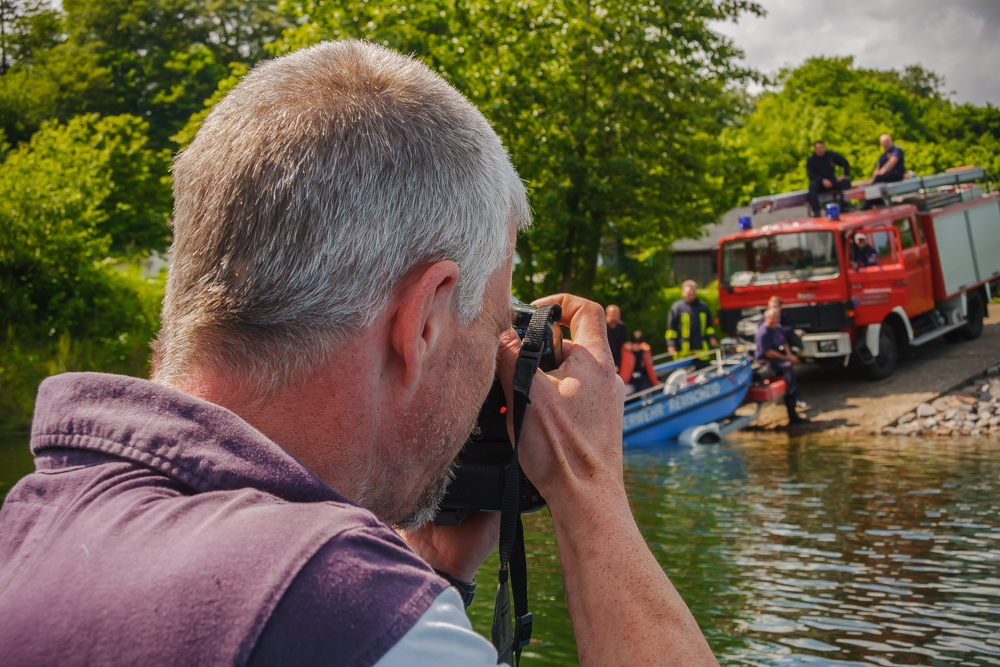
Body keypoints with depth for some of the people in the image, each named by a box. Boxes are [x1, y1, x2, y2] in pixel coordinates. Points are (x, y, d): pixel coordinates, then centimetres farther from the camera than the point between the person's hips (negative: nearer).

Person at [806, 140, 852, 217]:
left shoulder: (832, 155, 6)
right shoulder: (811, 160, 0)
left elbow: (845, 163, 11)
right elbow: (810, 174, -12)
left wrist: (845, 175, -5)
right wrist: (823, 180, -26)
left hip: (832, 181, 3)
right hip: (819, 183, -3)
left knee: (846, 181, -21)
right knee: (812, 185, -35)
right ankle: (816, 211, -41)